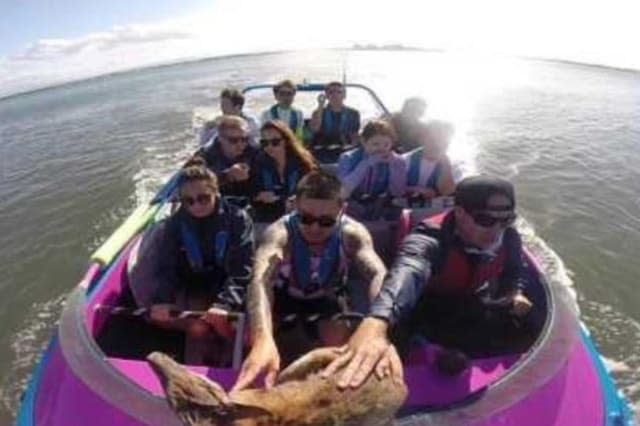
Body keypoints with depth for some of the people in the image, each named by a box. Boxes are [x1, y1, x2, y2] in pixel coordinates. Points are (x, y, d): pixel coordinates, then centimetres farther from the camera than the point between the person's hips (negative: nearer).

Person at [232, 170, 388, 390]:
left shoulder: (352, 233, -29)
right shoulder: (280, 231, -34)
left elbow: (378, 275, -46)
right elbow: (261, 278, -52)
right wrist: (263, 339, -71)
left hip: (328, 298, 1)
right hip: (284, 296, 0)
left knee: (339, 340, -27)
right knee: (251, 334, -24)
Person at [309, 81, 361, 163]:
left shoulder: (352, 114, 12)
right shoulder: (319, 113, 10)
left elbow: (355, 137, 10)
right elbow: (314, 129, -10)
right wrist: (320, 106, -12)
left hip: (344, 153, 1)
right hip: (322, 153, -1)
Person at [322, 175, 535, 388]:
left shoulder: (508, 237, -14)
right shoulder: (429, 240, -36)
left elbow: (516, 271, 10)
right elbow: (407, 273, -60)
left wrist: (516, 293, -15)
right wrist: (376, 323, -80)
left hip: (475, 311, 5)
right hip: (430, 315, -5)